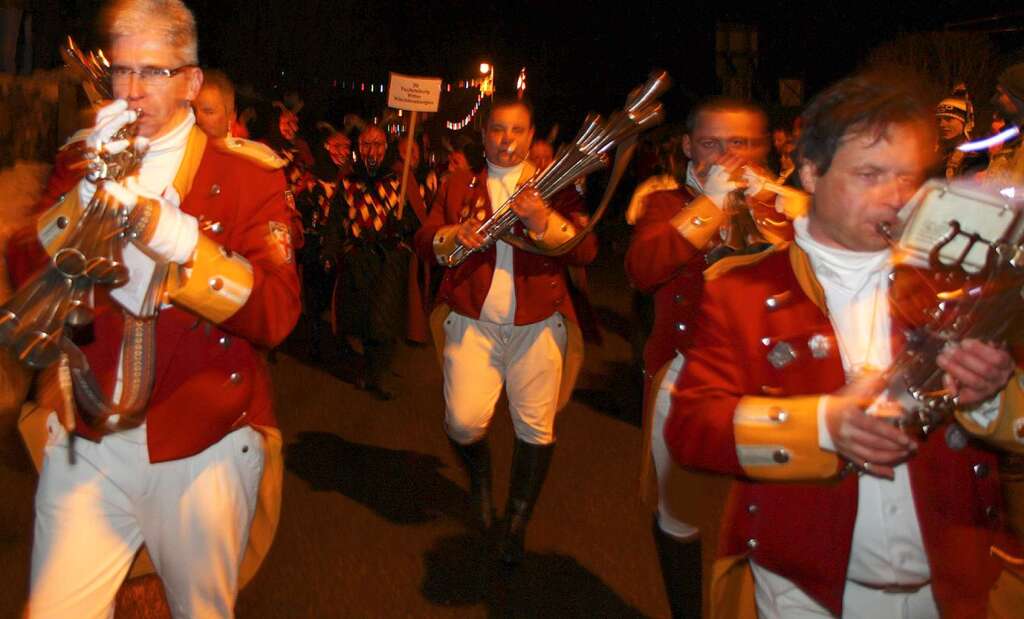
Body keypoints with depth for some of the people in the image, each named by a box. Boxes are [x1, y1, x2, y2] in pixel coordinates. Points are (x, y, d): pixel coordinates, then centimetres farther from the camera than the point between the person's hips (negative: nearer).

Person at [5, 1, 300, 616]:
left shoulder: (250, 177, -4)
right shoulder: (81, 165, 8)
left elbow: (276, 313, -15)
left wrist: (168, 229, -25)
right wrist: (89, 191, -15)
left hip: (203, 449, -2)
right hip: (87, 445, 3)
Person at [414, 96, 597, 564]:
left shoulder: (555, 185, 8)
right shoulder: (458, 185, 12)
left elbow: (586, 250, -4)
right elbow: (424, 243, 6)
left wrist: (545, 221, -21)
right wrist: (453, 235, -16)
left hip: (538, 326, 0)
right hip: (472, 323, 1)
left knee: (535, 428, 1)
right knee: (464, 422, -9)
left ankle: (518, 522, 22)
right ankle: (480, 475, 27)